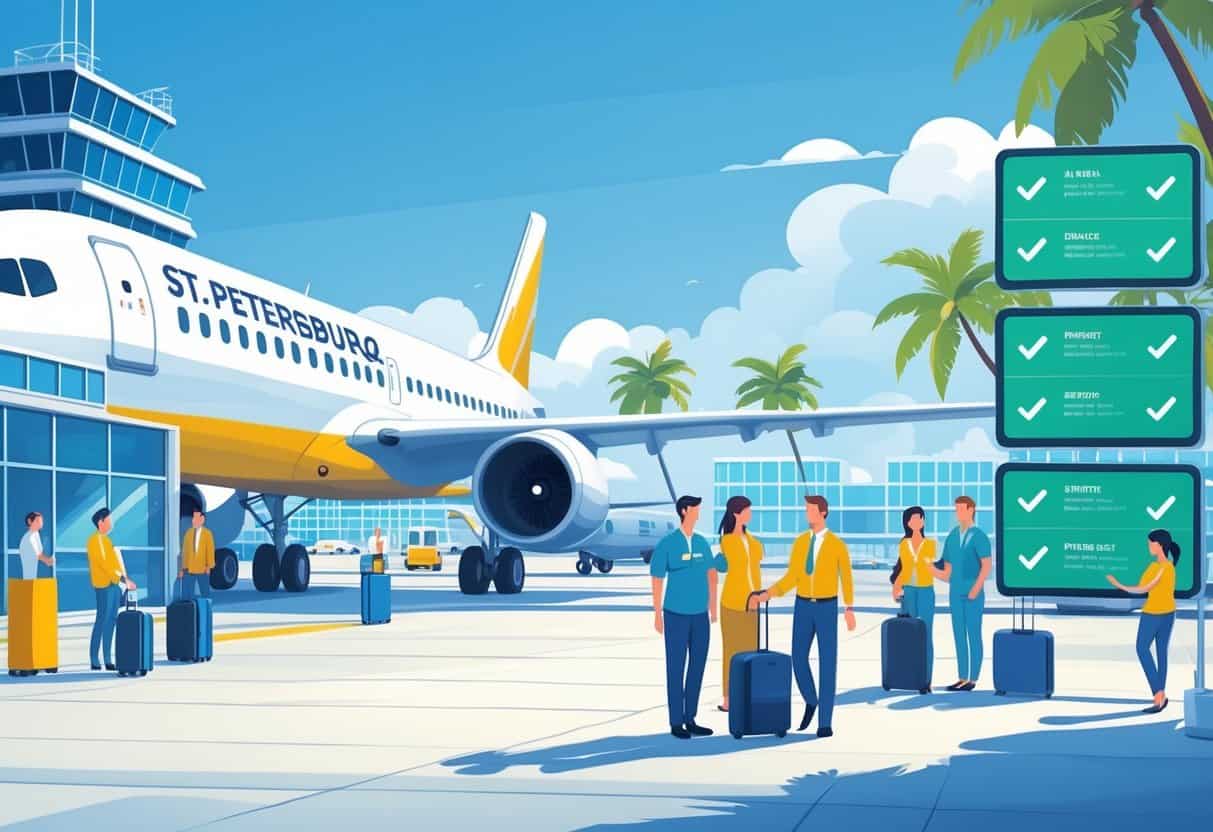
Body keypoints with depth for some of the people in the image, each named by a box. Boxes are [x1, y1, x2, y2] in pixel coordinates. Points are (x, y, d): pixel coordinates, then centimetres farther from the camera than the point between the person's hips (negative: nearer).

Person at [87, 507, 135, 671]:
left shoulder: (105, 539, 18)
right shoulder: (95, 540, -10)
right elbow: (104, 563, -17)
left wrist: (123, 580, 9)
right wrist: (123, 579, -19)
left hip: (114, 584, 9)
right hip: (104, 585, -9)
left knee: (111, 622, 8)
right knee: (102, 621, -8)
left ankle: (107, 660, 10)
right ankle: (95, 661, -4)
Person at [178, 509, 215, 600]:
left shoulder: (207, 533, -3)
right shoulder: (188, 533, 5)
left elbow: (210, 550, -3)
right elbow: (184, 551, 7)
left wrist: (209, 566, -9)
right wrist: (182, 568, 6)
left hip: (202, 569, -2)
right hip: (188, 569, 2)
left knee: (205, 593, 6)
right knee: (186, 594, -2)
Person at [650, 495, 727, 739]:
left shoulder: (702, 542, 6)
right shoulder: (666, 544, -7)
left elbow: (711, 573, 15)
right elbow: (657, 581, -5)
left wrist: (713, 607, 15)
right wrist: (657, 615, -6)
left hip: (700, 615, 5)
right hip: (676, 615, -5)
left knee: (698, 667, 8)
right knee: (676, 668, 1)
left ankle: (690, 719, 18)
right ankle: (676, 722, 7)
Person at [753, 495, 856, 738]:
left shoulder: (837, 545, -7)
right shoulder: (799, 542, 4)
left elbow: (846, 578, 3)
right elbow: (791, 578, 4)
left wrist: (850, 610, 2)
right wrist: (767, 594, -9)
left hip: (827, 608, -4)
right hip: (803, 608, 4)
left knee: (828, 664, -3)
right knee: (799, 659, 1)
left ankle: (825, 723, 4)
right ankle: (811, 702, 29)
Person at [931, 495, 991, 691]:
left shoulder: (979, 536, -7)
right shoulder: (952, 536, 12)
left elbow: (986, 566, -13)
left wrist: (975, 589, -17)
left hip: (972, 594, -6)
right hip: (955, 593, 6)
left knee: (973, 635, -2)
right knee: (959, 635, 8)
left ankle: (972, 679, 1)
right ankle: (962, 678, 13)